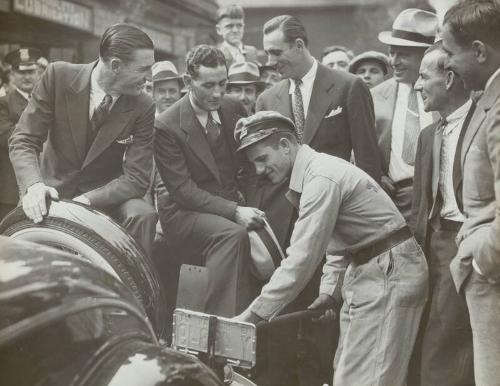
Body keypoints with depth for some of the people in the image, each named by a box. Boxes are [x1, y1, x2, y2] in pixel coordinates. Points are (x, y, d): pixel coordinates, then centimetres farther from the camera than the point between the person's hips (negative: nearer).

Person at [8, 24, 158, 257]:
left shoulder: (143, 108, -13)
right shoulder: (59, 76, -15)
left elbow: (136, 178, -15)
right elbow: (23, 140, -13)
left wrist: (88, 200, -30)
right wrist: (33, 184, -33)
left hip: (104, 194, 0)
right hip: (53, 187, 0)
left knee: (143, 215, -28)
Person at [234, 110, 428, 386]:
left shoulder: (321, 178, -22)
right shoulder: (309, 173, 8)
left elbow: (303, 257, -25)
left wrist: (253, 314, -21)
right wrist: (329, 289, 12)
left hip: (389, 271, -10)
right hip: (367, 268, 10)